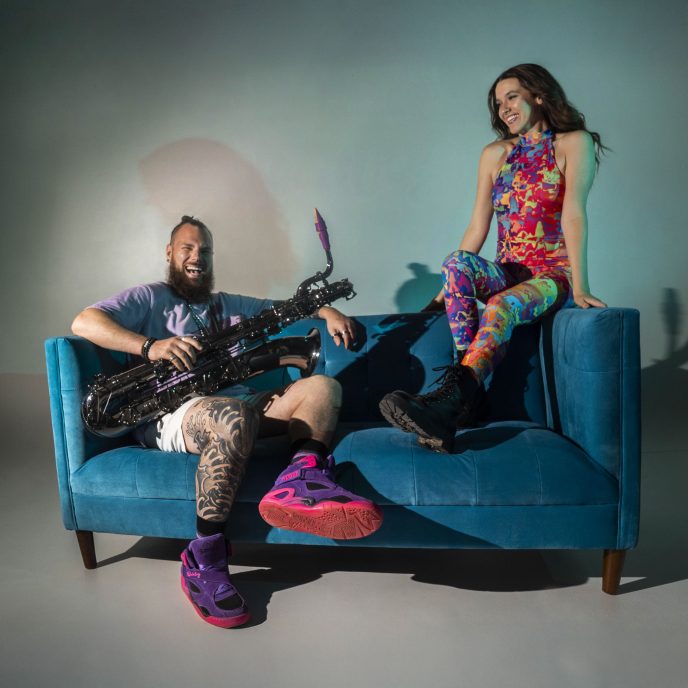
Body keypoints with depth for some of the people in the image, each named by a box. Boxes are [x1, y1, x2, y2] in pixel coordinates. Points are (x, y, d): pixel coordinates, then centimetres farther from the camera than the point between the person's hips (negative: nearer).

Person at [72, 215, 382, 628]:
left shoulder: (229, 305, 29)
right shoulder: (151, 298, 11)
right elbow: (83, 323, -4)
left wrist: (326, 311, 7)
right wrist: (150, 345, -21)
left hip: (238, 405, 6)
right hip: (172, 417, -6)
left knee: (323, 386, -13)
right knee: (235, 417, -40)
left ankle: (303, 479, -43)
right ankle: (203, 562, -28)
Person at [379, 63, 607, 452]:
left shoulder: (574, 143, 1)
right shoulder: (495, 154, 14)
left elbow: (573, 215, -13)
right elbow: (478, 227, 8)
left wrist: (580, 287, -22)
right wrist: (452, 286, -1)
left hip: (553, 276, -4)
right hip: (507, 274, 4)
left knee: (502, 306, -36)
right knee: (456, 262, -28)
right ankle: (469, 394, -33)